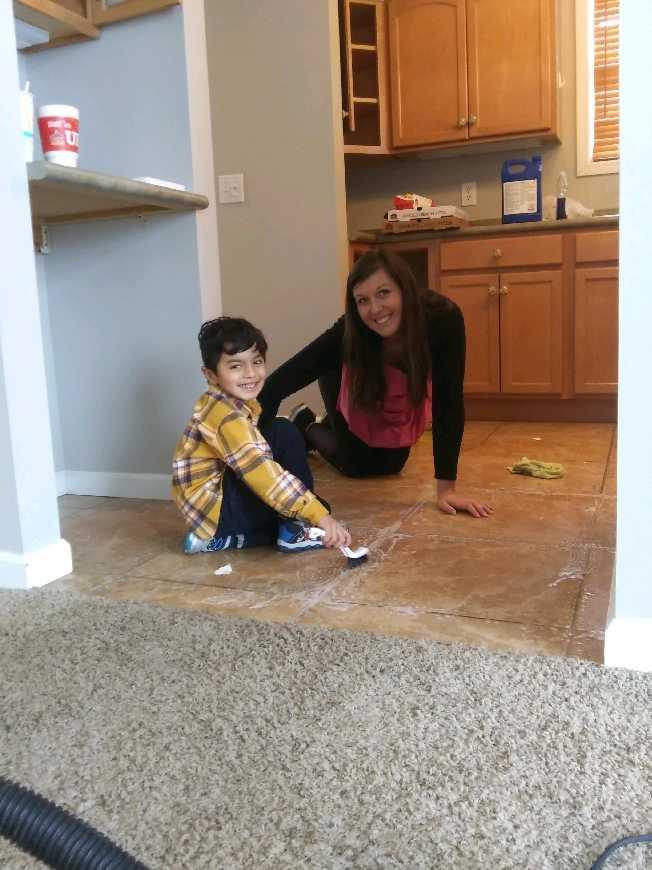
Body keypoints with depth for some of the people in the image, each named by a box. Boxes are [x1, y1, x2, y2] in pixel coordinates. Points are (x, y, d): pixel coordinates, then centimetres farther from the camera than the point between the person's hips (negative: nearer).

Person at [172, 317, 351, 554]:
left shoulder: (238, 403, 7)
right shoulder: (225, 414, -23)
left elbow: (254, 466, 12)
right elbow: (260, 471, -33)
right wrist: (319, 514, -38)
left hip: (221, 496, 10)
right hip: (216, 510, -10)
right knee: (284, 435, -17)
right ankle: (296, 530, -9)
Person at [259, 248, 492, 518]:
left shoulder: (443, 318, -39)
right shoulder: (348, 333, -41)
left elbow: (449, 402, -37)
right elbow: (276, 385, -40)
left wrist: (446, 487, -38)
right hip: (358, 391, -2)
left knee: (390, 466, 18)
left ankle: (330, 427, 46)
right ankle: (305, 425, 27)